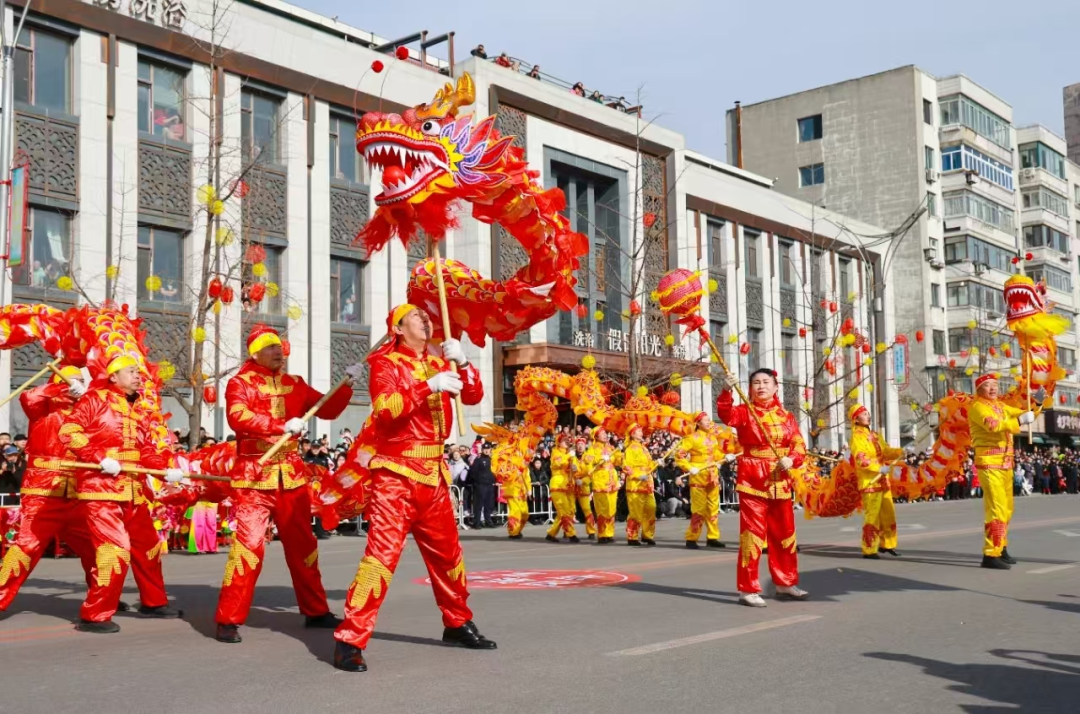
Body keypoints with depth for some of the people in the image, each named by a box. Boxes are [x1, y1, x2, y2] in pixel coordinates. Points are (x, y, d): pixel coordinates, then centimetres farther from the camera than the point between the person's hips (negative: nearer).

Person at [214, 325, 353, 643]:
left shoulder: (294, 384, 13)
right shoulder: (240, 383, -4)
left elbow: (328, 410, 13)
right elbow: (237, 417, -22)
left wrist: (347, 386, -3)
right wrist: (283, 425, -30)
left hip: (291, 475, 5)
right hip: (254, 476, -5)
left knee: (303, 545, 12)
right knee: (248, 544, -12)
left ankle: (315, 611, 24)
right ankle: (229, 620, -4)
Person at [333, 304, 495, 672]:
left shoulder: (437, 363, 14)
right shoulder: (385, 363, -5)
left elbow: (473, 396, 8)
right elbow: (385, 409, -21)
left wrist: (462, 363, -8)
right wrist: (428, 386, -29)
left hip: (433, 473, 7)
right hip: (396, 473, -7)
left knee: (447, 551, 17)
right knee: (382, 553, -14)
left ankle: (457, 623, 34)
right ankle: (349, 641, -11)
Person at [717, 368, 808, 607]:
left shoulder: (787, 416, 11)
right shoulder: (744, 412, -1)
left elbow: (799, 446, 7)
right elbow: (725, 414, -23)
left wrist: (791, 459, -14)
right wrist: (727, 390, -38)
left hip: (780, 483, 5)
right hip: (752, 481, -5)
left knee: (784, 535, 15)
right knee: (752, 535, -7)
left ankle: (785, 584, 29)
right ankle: (748, 590, -1)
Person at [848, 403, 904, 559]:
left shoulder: (875, 436, 19)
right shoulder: (857, 436, -9)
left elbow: (886, 451, 12)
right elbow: (861, 460, -19)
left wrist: (901, 452, -6)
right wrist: (879, 468, -26)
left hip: (883, 481, 9)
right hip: (869, 482, -9)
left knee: (888, 514, 13)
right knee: (872, 516, -9)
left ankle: (887, 544, 26)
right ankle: (869, 550, -5)